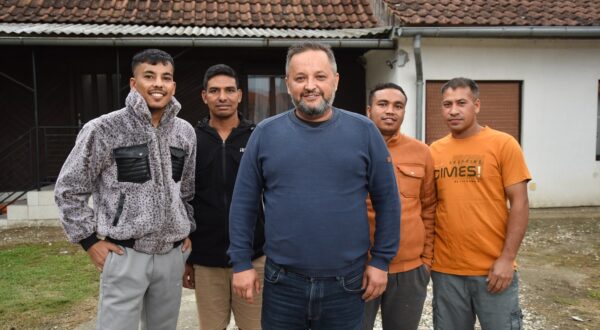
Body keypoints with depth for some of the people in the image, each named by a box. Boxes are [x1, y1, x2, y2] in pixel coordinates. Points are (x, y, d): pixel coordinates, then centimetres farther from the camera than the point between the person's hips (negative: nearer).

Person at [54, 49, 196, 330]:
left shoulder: (185, 132, 5)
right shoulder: (104, 130, -10)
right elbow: (68, 190, -3)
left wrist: (188, 231, 12)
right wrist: (90, 240, -6)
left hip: (172, 255, 5)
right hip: (125, 255, -4)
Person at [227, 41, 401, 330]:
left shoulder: (364, 131, -3)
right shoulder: (265, 133, -1)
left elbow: (387, 201, 1)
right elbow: (243, 203, 2)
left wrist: (381, 260, 0)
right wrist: (241, 263, 0)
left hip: (347, 282, 0)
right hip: (282, 282, 1)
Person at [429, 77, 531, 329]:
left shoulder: (503, 144, -5)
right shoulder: (434, 150, 5)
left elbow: (519, 203, -7)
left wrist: (507, 258, -12)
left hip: (493, 268, -3)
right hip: (445, 269, 3)